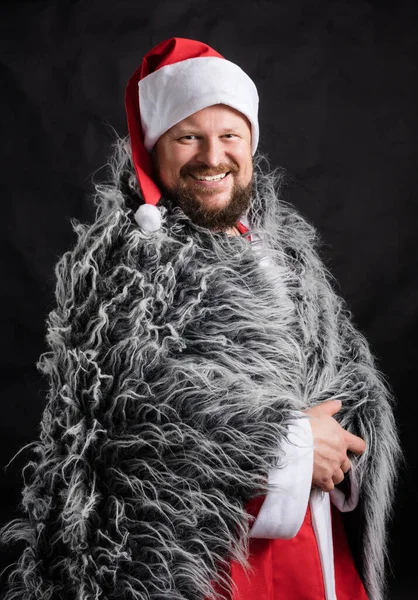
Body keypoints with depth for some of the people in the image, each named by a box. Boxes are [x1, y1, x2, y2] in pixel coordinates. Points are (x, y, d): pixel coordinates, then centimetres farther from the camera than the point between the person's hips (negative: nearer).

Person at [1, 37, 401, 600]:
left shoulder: (285, 242, 6)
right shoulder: (122, 257, -12)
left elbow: (352, 371, 8)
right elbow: (128, 416, -23)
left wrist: (336, 437, -13)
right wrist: (290, 445, -19)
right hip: (191, 549, -6)